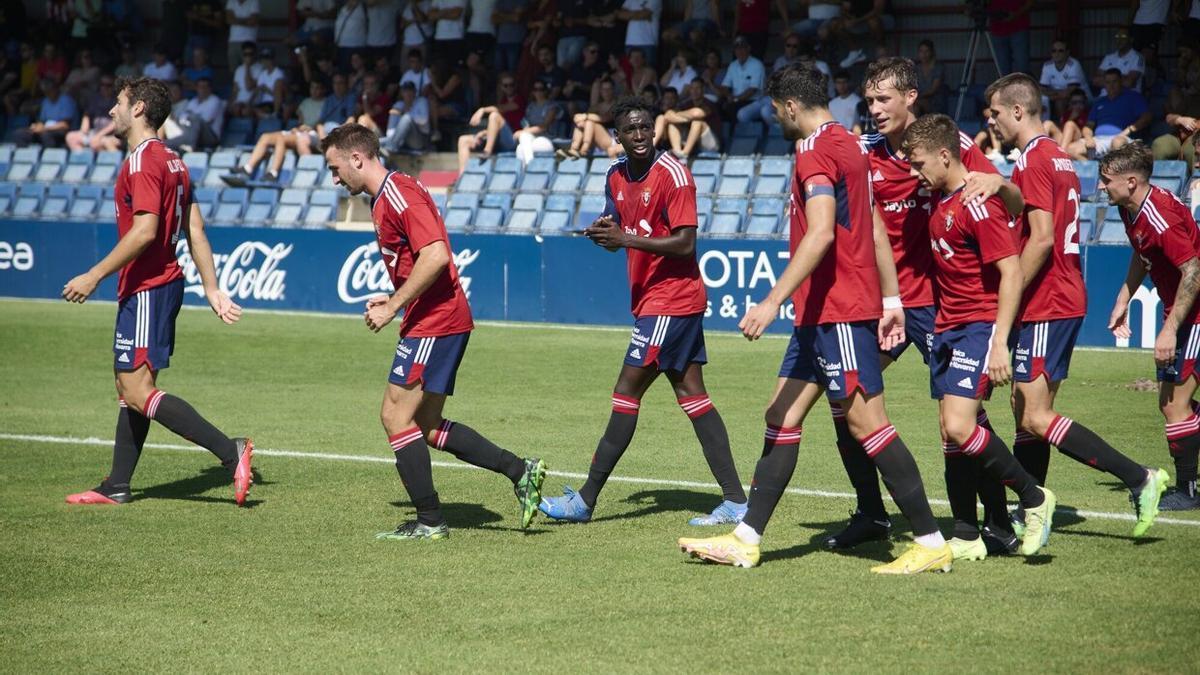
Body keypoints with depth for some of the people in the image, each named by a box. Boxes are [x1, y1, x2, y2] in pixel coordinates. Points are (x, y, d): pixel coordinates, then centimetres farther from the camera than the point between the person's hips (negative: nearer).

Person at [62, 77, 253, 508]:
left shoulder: (142, 161, -15)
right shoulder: (172, 161, 15)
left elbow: (144, 231, -24)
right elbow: (195, 232, 15)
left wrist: (95, 275, -20)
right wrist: (212, 288, 15)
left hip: (146, 290, -10)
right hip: (165, 283, 10)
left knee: (138, 391, -12)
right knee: (131, 385, 14)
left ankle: (231, 451, -18)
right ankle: (117, 487, 19)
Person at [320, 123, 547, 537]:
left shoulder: (398, 193, -14)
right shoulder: (383, 200, 18)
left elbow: (436, 255, -24)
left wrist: (392, 307, -20)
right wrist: (393, 300, 11)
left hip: (433, 323, -11)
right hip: (438, 321, 11)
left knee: (396, 415, -7)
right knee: (426, 426, 11)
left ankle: (429, 522, -1)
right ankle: (520, 471, 11)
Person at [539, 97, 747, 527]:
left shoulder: (673, 174, -14)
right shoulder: (617, 177, 12)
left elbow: (685, 242, -19)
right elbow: (617, 236, 20)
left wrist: (625, 238, -25)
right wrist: (604, 232, -4)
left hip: (671, 300, -9)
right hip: (650, 298, 9)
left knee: (627, 393, -6)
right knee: (691, 395, 6)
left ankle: (585, 501, -1)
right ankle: (735, 501, 5)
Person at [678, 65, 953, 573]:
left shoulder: (816, 151, -13)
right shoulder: (847, 145, 17)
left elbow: (821, 234, -24)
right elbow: (874, 230, 19)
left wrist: (773, 302, -26)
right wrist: (891, 300, 21)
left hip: (836, 312, -10)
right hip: (822, 314, 10)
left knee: (865, 421, -8)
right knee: (782, 416, 10)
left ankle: (931, 544, -5)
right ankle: (746, 540, 12)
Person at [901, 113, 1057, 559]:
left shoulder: (979, 204, -16)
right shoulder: (940, 200, 12)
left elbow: (1011, 273, -19)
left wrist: (999, 343, -23)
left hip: (981, 326, -9)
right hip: (947, 327, 9)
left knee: (959, 426, -20)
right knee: (950, 435, 6)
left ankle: (1033, 498, -3)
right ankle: (966, 539, 11)